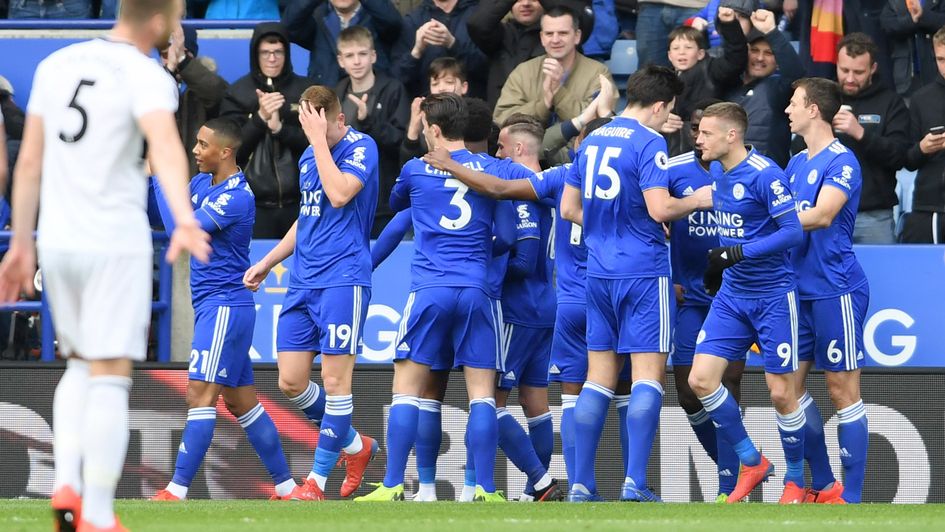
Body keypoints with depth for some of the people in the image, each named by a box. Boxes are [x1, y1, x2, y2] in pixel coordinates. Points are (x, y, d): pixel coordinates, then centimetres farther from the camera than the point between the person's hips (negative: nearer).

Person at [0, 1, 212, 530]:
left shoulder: (57, 64, 9)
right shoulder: (146, 76, -10)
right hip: (116, 244, -6)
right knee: (109, 378, -1)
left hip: (58, 243, 6)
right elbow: (166, 146, -30)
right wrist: (184, 220, -45)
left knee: (81, 366, 21)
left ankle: (67, 484, 4)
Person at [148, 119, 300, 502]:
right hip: (213, 307, 10)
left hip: (224, 306, -10)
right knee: (241, 401, 11)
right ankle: (286, 488, 15)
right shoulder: (201, 183, 11)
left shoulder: (237, 197, -18)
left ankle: (177, 491, -17)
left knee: (200, 394, -13)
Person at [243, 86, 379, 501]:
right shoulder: (308, 157, 15)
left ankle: (318, 479, -2)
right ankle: (355, 446, 22)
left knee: (335, 379, -6)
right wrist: (267, 263, 24)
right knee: (291, 383, 3)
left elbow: (339, 195, -25)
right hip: (303, 281, 8)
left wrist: (320, 139, -18)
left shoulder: (361, 148, -7)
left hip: (343, 278, -8)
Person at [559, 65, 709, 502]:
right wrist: (699, 200, -3)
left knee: (599, 377, 9)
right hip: (643, 271, -7)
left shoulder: (592, 140, 12)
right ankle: (635, 482, -13)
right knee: (648, 373, -4)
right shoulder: (648, 143, -11)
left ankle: (581, 484, 6)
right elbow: (659, 207, -19)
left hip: (599, 271, 7)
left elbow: (569, 208, 17)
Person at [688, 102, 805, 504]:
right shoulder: (717, 174, 7)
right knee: (701, 379, -5)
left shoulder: (764, 175, -17)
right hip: (731, 294, 7)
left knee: (780, 393, -2)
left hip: (772, 297, -7)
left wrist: (739, 253, -26)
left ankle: (795, 480, 17)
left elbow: (792, 231, -22)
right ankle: (751, 463, 9)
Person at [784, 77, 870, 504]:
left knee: (842, 389, -4)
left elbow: (822, 215, -25)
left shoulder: (841, 162, -11)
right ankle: (822, 486, 15)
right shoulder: (796, 164, 15)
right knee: (788, 385, 6)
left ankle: (850, 497, -1)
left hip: (835, 290, -9)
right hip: (799, 290, 9)